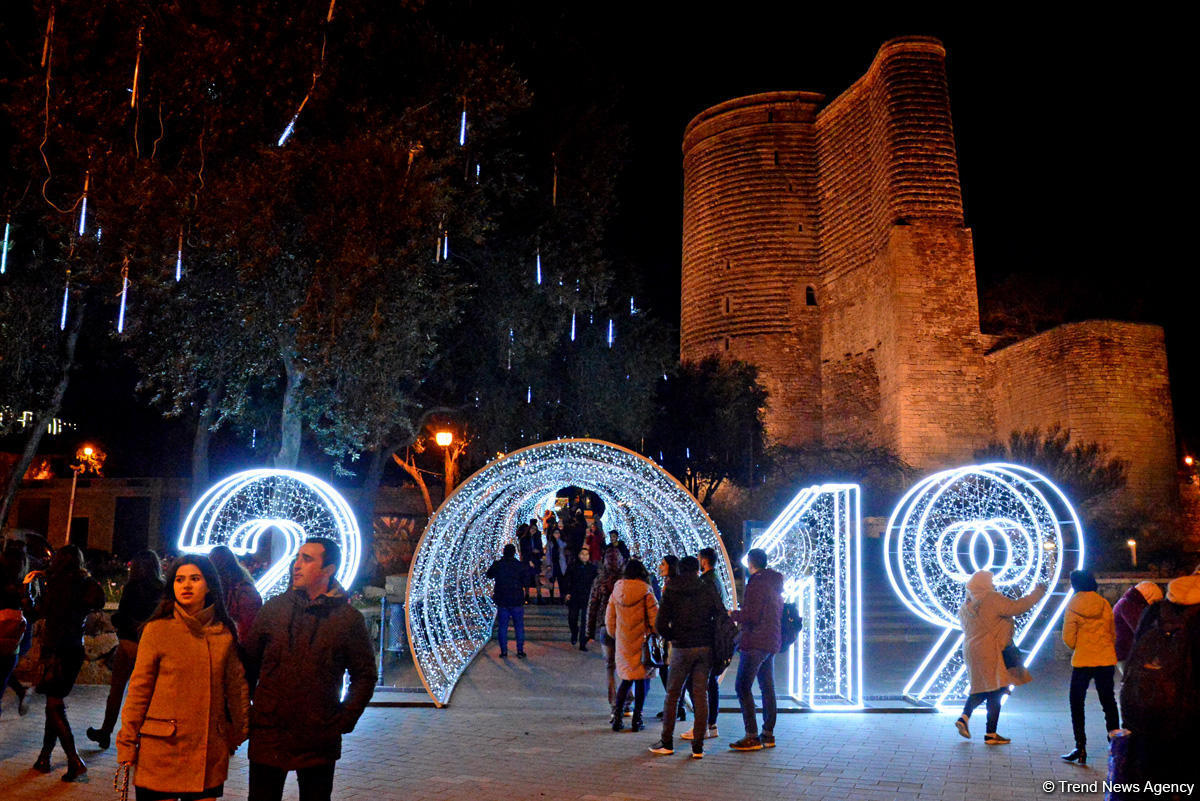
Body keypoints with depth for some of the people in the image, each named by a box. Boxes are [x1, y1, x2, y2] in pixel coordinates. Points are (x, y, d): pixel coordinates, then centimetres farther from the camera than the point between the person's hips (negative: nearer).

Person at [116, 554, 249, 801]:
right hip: (161, 750, -2)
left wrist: (240, 733, 14)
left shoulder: (224, 633, 6)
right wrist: (127, 744, -2)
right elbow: (139, 689, -1)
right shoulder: (157, 630, -2)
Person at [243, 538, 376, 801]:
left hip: (320, 741, -2)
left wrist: (344, 721, -5)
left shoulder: (349, 619, -4)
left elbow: (365, 675, 2)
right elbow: (248, 663, 9)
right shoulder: (273, 609, 3)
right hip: (267, 737, 2)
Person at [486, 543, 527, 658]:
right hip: (517, 601, -1)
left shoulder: (497, 564, -5)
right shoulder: (520, 566, -8)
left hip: (502, 601, 1)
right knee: (519, 626, 9)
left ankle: (504, 651, 8)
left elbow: (489, 575, 13)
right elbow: (525, 582, -3)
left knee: (502, 627, 9)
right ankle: (520, 651, 10)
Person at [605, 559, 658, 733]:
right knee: (641, 679, 6)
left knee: (626, 678, 15)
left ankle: (617, 717, 8)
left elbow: (609, 619, 9)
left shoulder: (616, 591, 3)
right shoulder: (645, 592, -9)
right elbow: (655, 617, -9)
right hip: (641, 640, -4)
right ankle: (636, 720, 7)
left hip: (623, 641, 4)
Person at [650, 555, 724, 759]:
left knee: (672, 695, 10)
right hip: (705, 649, 1)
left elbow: (660, 625, -7)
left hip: (681, 649, -1)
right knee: (701, 696, 6)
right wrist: (710, 637, 12)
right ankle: (698, 746, 6)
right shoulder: (707, 591, 2)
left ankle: (667, 743, 15)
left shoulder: (671, 592, -1)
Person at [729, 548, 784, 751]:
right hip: (771, 642, 10)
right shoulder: (774, 584, 15)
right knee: (767, 688, 12)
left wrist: (733, 615, -3)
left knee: (743, 687, -7)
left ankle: (752, 736, -10)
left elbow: (751, 615, -20)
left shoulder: (757, 583, -13)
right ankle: (768, 734, 17)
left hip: (755, 643, -10)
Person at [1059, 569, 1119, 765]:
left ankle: (1080, 748, 2)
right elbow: (1113, 633, 9)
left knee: (1076, 703, 7)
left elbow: (1068, 637, -9)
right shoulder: (1104, 604, 1)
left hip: (1082, 661, -3)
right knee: (1108, 702, 14)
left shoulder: (1073, 606, -8)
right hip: (1106, 660, 3)